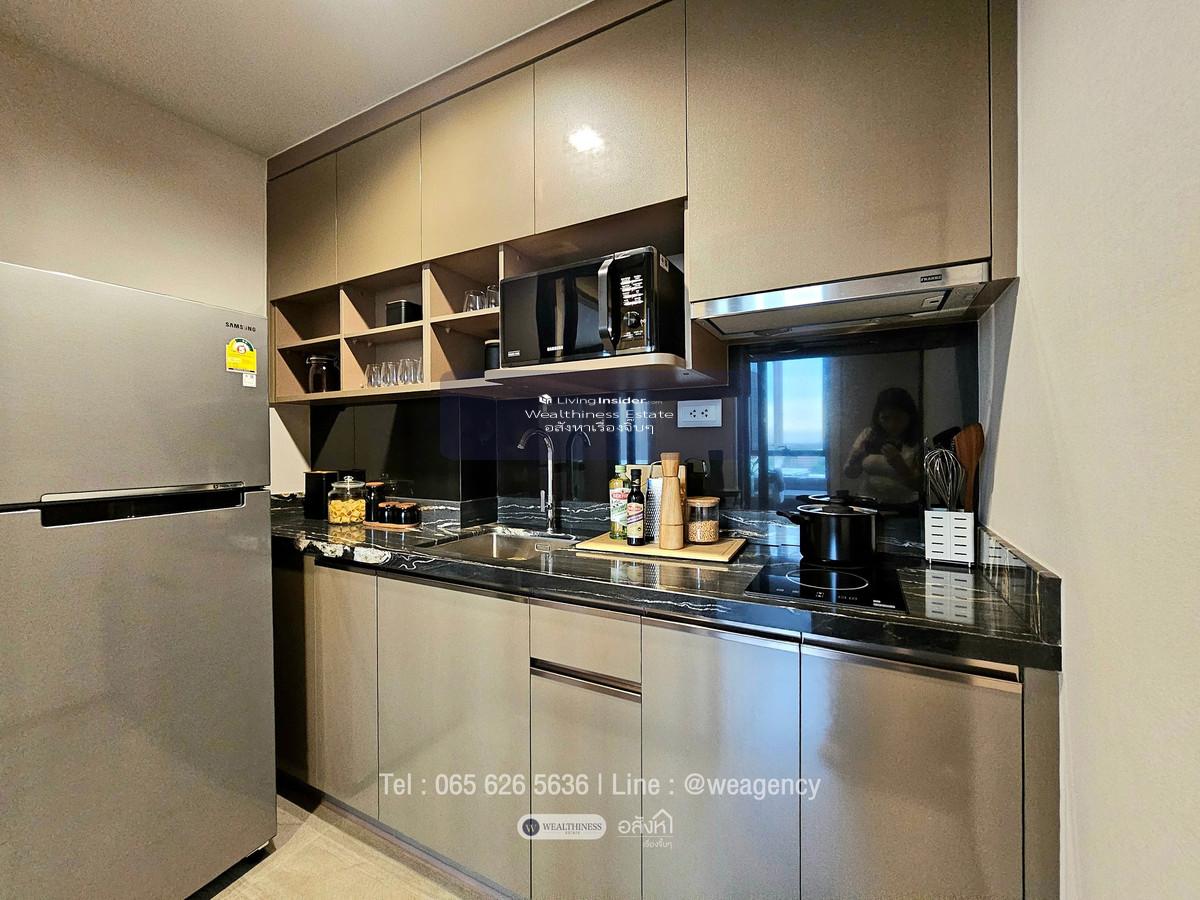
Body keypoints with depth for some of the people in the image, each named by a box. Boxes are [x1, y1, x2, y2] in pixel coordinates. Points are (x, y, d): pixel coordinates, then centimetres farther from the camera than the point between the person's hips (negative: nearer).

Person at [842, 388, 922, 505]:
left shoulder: (917, 442, -2)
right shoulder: (868, 435, 6)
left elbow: (919, 486, -5)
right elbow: (849, 473, 5)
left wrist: (900, 465, -23)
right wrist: (856, 459, -16)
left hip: (902, 507, -1)